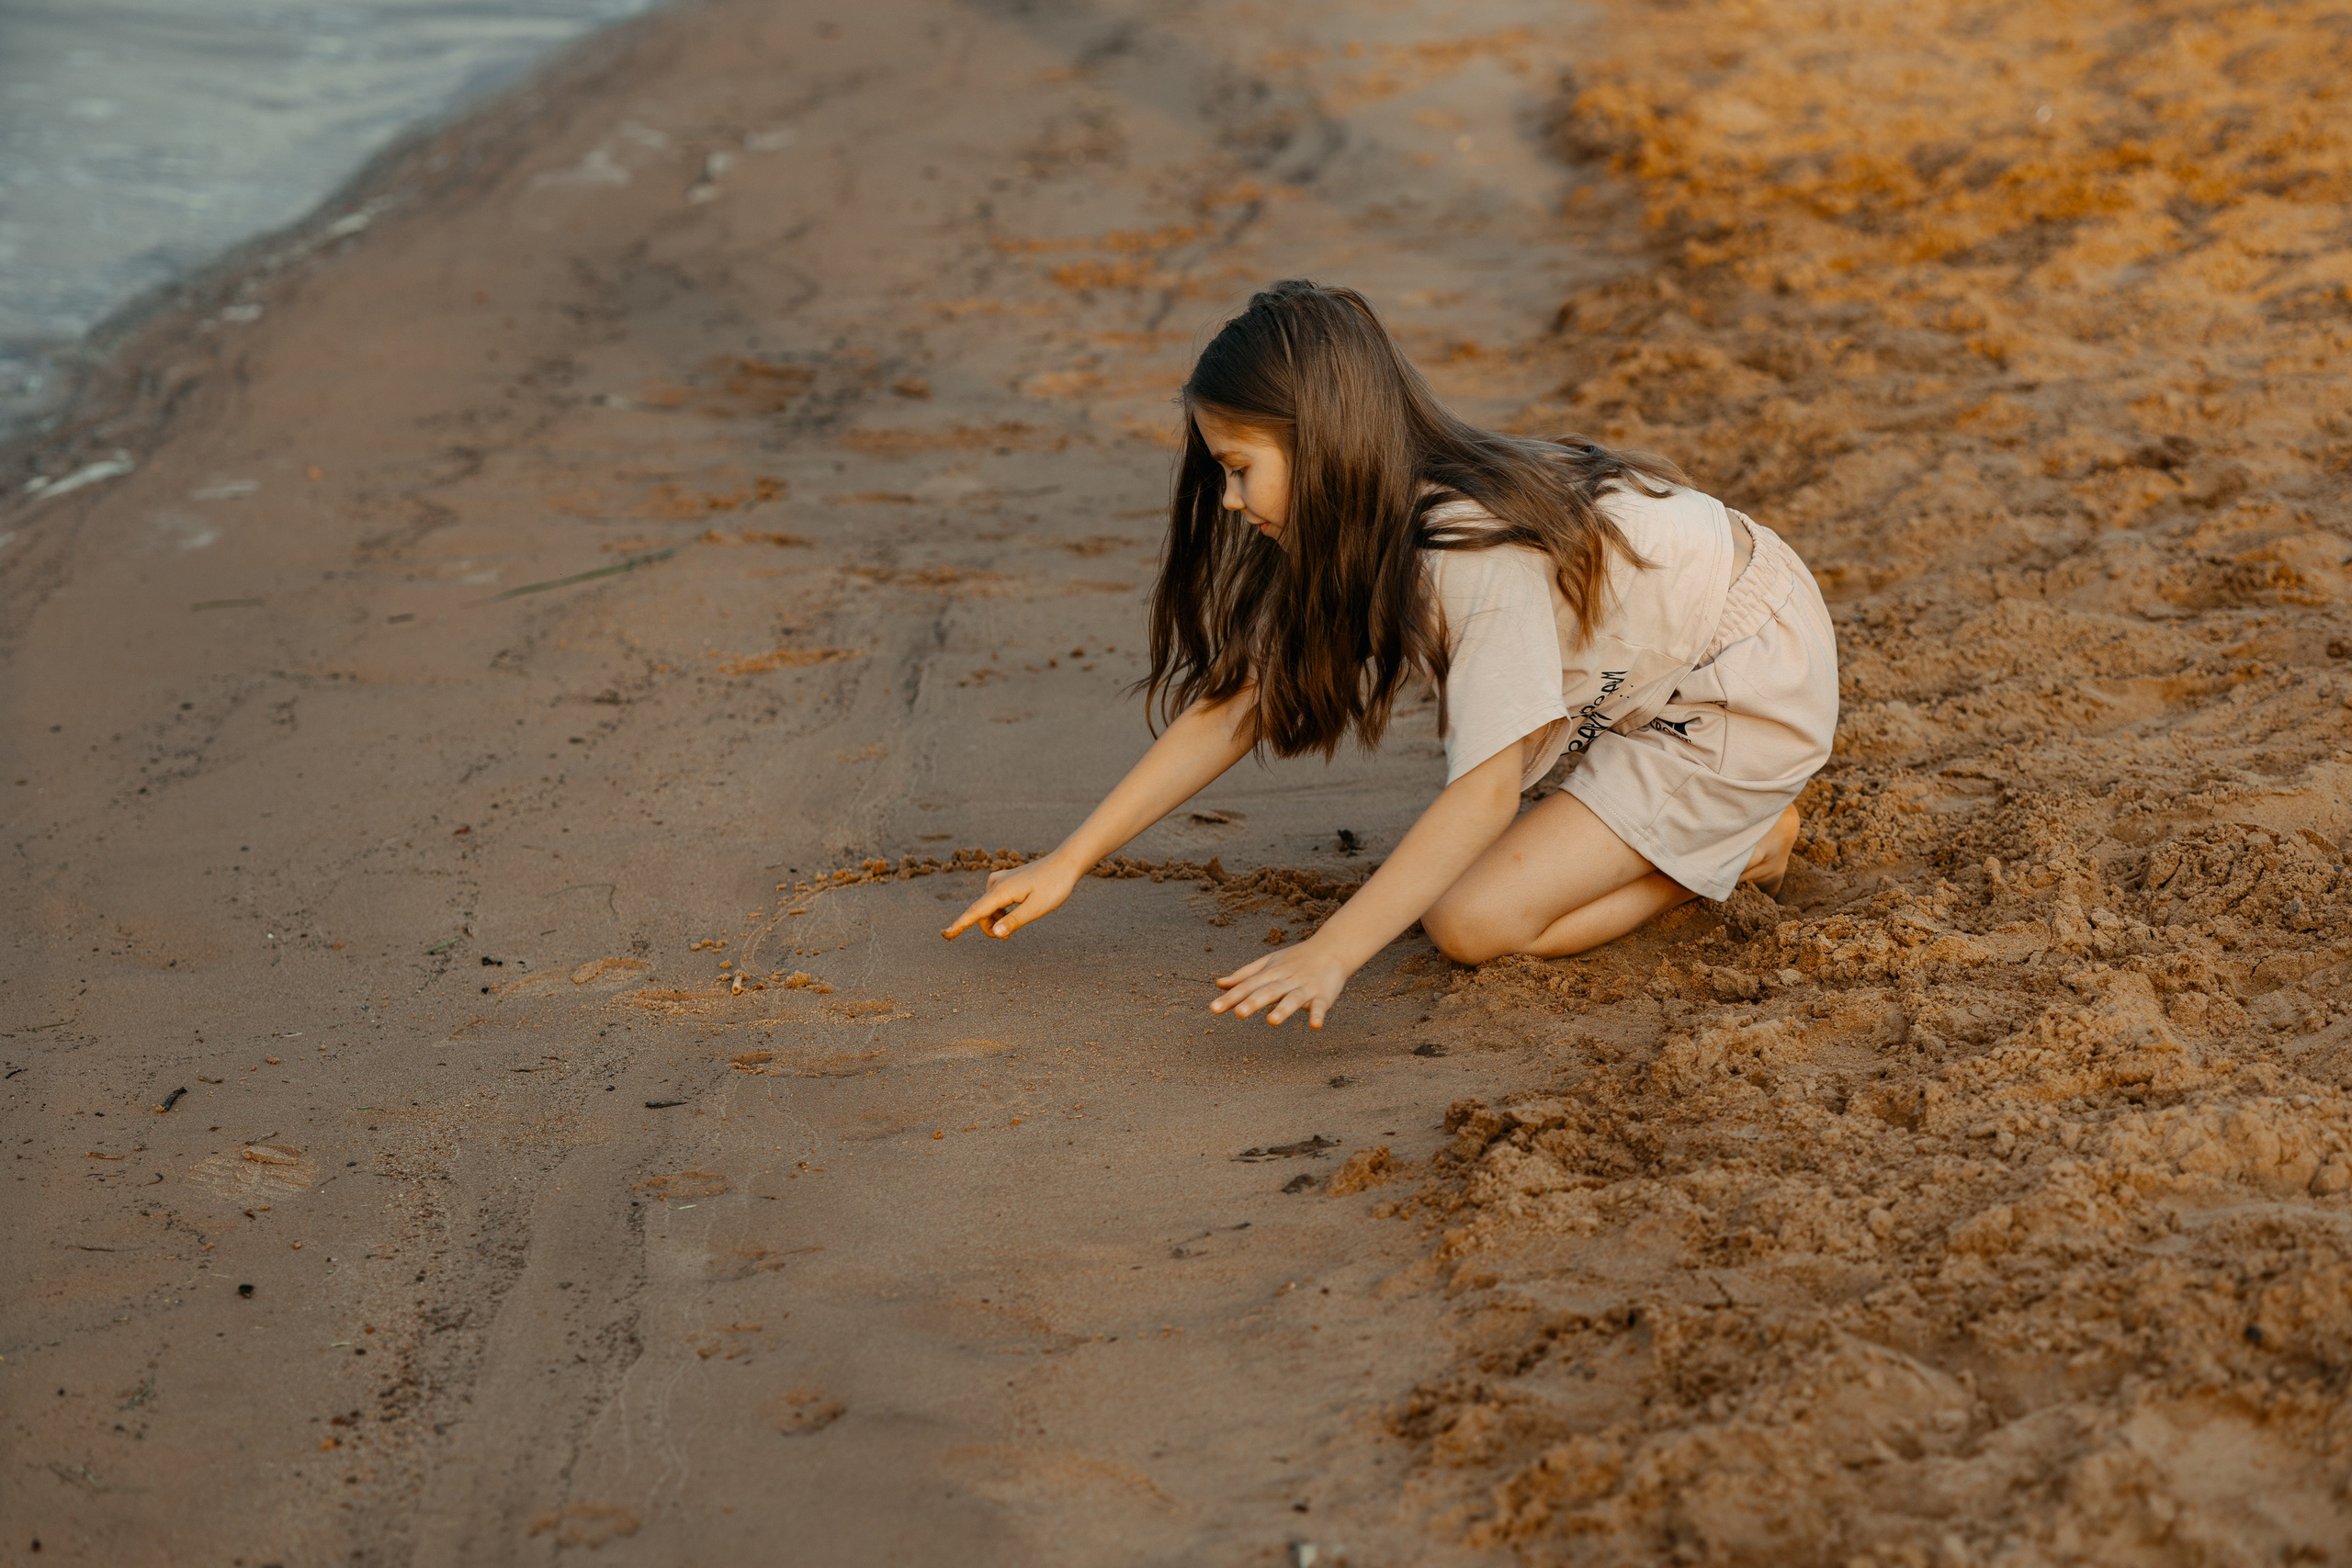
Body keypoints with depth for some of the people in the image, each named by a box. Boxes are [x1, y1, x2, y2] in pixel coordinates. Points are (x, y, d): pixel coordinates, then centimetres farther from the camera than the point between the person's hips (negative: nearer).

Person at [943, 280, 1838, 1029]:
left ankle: (1745, 841, 2)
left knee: (1471, 924, -13)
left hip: (1754, 683, -9)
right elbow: (1233, 707, -3)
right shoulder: (1370, 533, -3)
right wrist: (1067, 862, -7)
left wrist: (1330, 953, -40)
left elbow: (1485, 794, -33)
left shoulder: (1481, 552, -30)